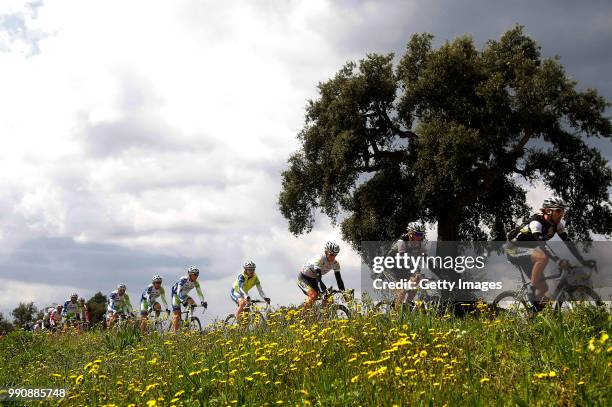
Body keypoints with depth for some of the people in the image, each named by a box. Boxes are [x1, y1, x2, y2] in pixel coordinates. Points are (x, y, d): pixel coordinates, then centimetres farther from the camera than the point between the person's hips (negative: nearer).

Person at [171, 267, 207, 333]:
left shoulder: (195, 282, -12)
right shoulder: (183, 280, -29)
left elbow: (199, 292, -13)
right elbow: (179, 292, -38)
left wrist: (202, 301, -30)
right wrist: (183, 301, -52)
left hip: (184, 295, 6)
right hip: (176, 294, -6)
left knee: (193, 303, -21)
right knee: (177, 314, -16)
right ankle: (175, 332, -14)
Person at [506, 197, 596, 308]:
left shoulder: (556, 224, -5)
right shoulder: (536, 223, -28)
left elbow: (568, 242, -9)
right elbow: (542, 244, -42)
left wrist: (583, 261, -19)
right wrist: (558, 261, -54)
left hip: (526, 251, 8)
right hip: (514, 249, -8)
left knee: (543, 288, -2)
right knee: (543, 257, -35)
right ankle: (532, 290, -23)